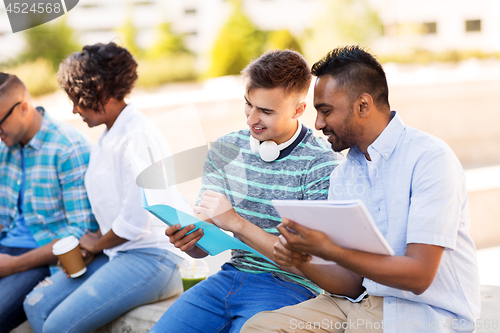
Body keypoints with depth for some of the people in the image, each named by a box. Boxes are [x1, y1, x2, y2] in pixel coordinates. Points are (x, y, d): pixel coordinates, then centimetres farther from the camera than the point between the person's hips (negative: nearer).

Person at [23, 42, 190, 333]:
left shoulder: (137, 136, -17)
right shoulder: (110, 136, 15)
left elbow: (135, 222, -21)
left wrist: (97, 244, -3)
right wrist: (80, 248, 6)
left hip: (151, 257, -10)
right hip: (115, 252, 10)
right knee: (37, 305, -1)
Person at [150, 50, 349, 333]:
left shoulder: (325, 166, -11)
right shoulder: (225, 149, 6)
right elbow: (204, 243, 10)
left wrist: (236, 223, -20)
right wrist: (186, 240, -14)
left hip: (289, 286, -5)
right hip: (231, 275, 5)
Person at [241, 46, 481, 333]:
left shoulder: (430, 158, -14)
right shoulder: (342, 176, 9)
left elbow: (419, 276, -20)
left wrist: (327, 250, -24)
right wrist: (302, 260, -13)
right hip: (363, 303, 7)